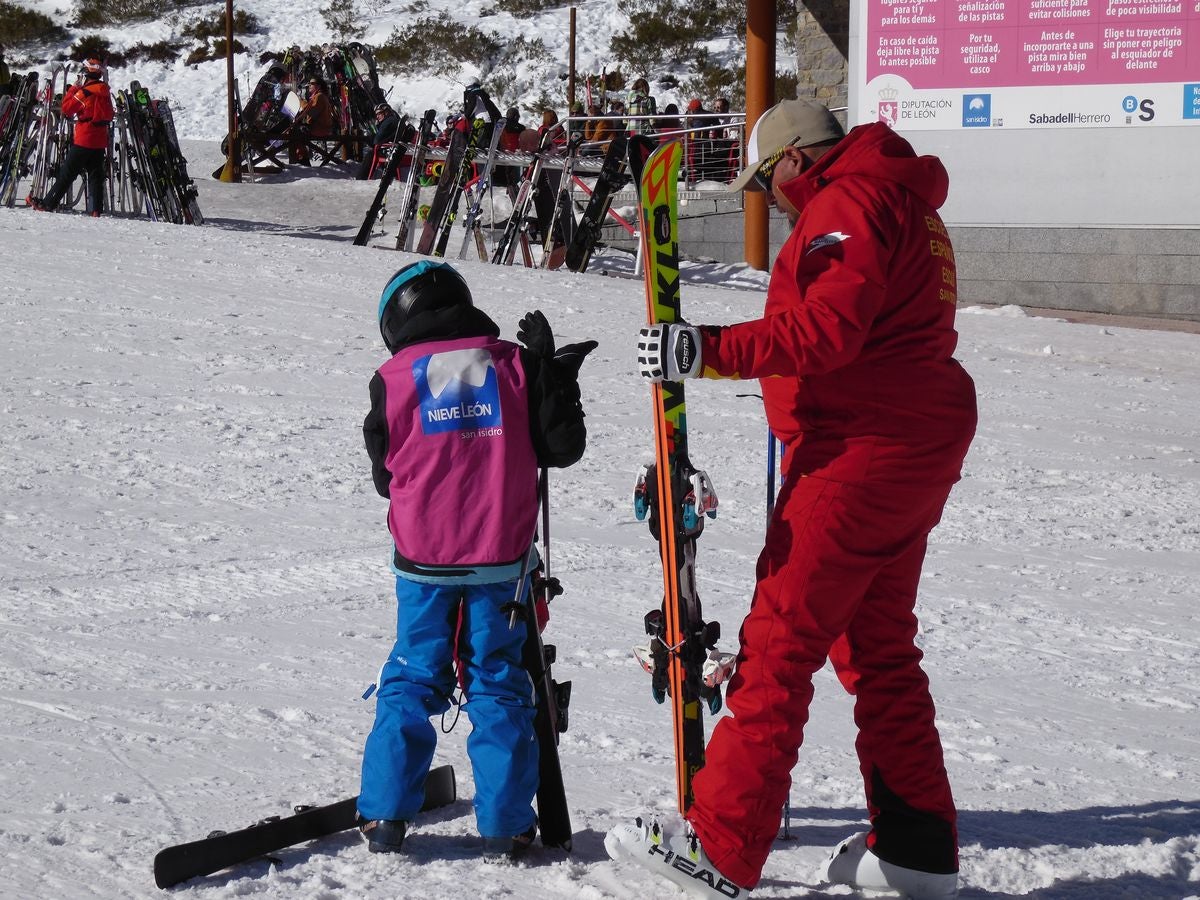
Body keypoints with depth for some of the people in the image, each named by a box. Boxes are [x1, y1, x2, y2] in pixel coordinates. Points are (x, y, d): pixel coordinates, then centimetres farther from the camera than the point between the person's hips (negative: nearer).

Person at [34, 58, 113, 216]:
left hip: (83, 140, -6)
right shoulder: (105, 92, 8)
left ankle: (48, 203, 2)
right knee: (96, 176, 6)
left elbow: (67, 108, -6)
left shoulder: (85, 92, -13)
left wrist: (73, 89, 1)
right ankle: (96, 209, -1)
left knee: (66, 173, -2)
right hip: (101, 142, 6)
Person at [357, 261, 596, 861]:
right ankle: (504, 827, 8)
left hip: (422, 562, 0)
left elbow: (384, 475, 7)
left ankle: (384, 818, 11)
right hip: (502, 561, 0)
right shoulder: (514, 365, -1)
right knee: (498, 685, 9)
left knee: (411, 682, 13)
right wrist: (554, 372, 12)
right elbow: (562, 448, 1)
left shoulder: (392, 379, -1)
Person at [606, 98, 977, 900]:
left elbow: (825, 331, -25)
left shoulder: (851, 200, -12)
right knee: (877, 648, 15)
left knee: (780, 641, -8)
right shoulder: (907, 203, 21)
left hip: (860, 452, -10)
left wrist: (711, 350, -28)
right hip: (918, 450, 11)